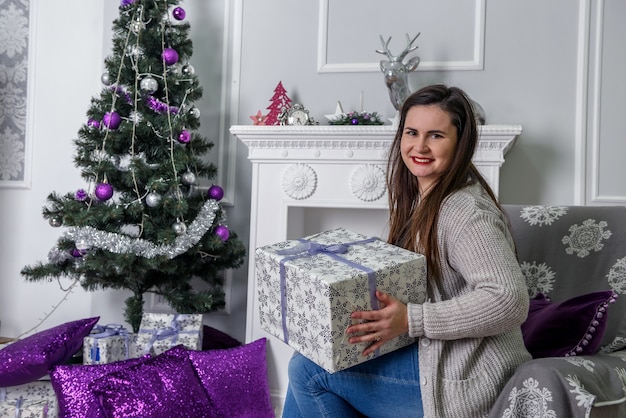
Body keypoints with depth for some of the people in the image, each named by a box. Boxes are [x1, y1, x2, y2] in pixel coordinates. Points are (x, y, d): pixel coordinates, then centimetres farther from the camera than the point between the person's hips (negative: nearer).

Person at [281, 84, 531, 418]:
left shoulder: (465, 212, -23)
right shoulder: (418, 198, 7)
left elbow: (509, 301, -30)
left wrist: (411, 320, -31)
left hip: (458, 383, -9)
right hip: (429, 352, 9)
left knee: (307, 370, -9)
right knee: (308, 360, 9)